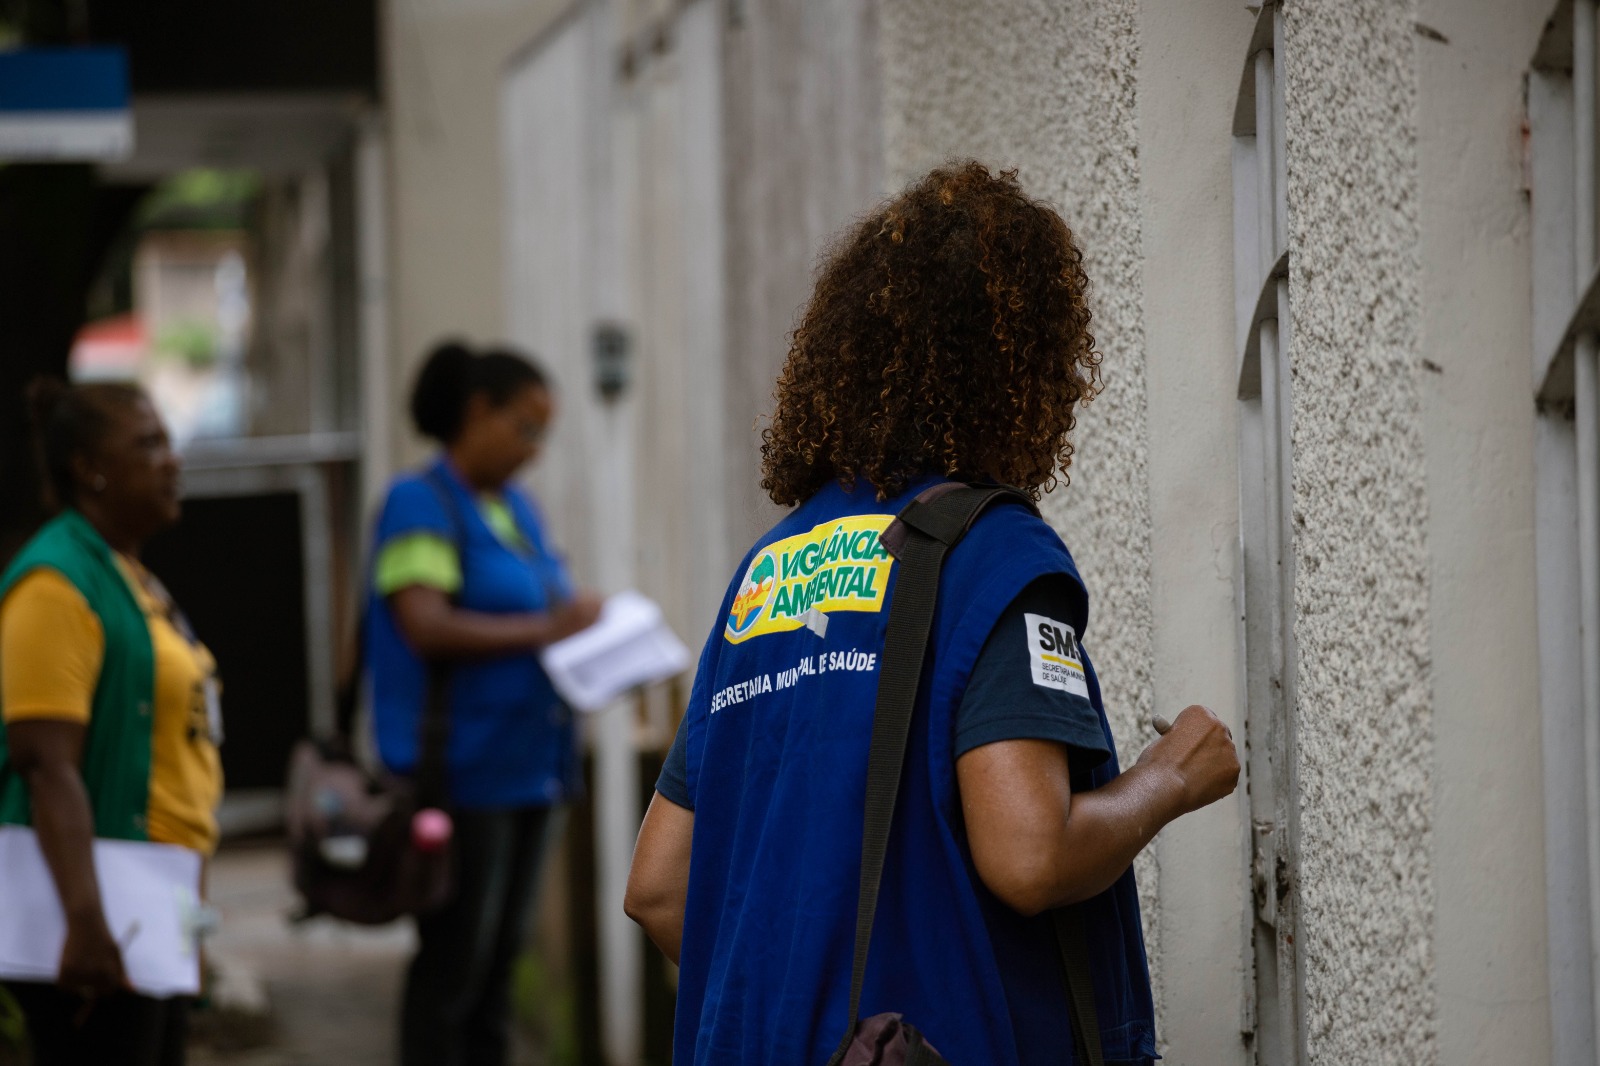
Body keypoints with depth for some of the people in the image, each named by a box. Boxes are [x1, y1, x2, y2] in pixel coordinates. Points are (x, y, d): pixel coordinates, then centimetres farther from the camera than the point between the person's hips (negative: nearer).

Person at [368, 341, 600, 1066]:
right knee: (452, 962, -3)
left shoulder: (517, 507, 16)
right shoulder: (421, 503, -9)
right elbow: (426, 627, -21)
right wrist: (542, 630, -22)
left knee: (500, 954, 11)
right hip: (462, 767, -8)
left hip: (529, 763, 8)